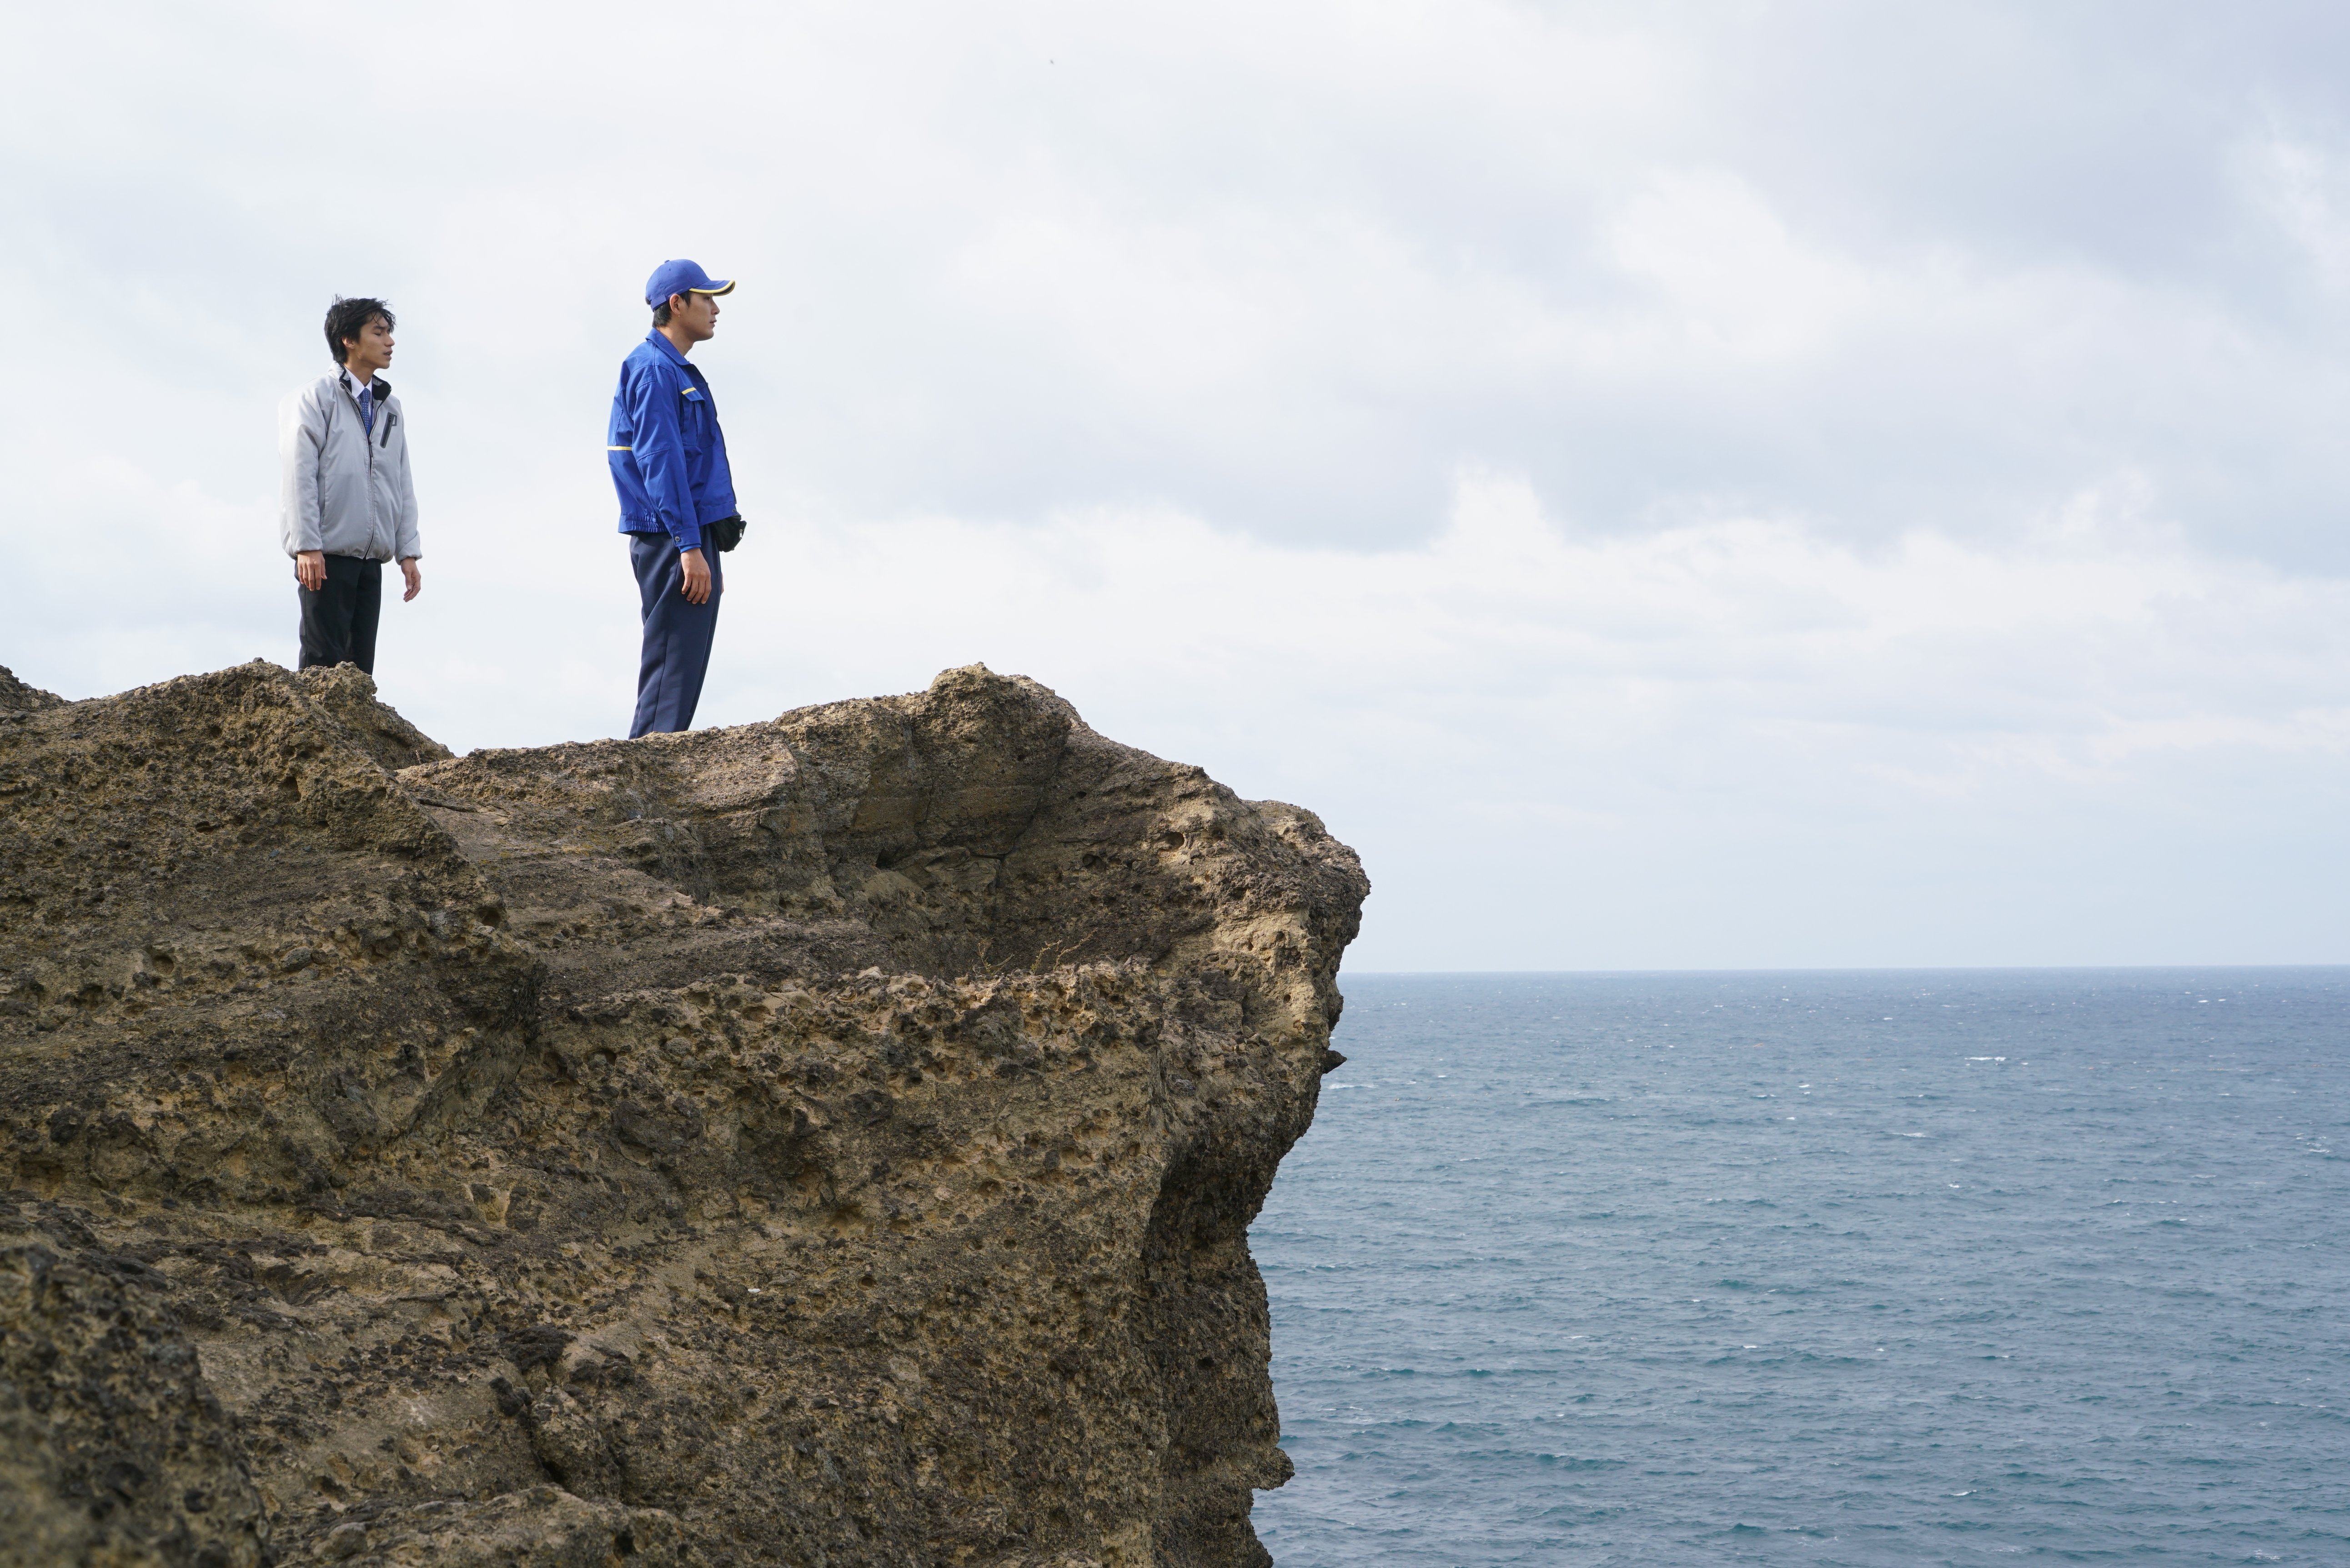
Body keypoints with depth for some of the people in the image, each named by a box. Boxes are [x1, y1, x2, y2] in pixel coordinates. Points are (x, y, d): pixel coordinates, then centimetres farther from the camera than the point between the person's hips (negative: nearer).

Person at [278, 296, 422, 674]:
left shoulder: (390, 410, 19)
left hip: (371, 558, 6)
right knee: (323, 664, -9)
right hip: (327, 556, -6)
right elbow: (299, 475, -7)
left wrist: (408, 552, 7)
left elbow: (403, 484, 17)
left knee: (360, 668, 3)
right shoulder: (317, 398, 0)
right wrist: (306, 546, -16)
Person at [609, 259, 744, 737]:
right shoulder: (653, 370, -10)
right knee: (672, 676, -12)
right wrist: (689, 546, -24)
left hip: (691, 542, 10)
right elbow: (660, 463, -19)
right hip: (674, 539, -10)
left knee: (684, 673, 9)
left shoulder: (677, 371, 21)